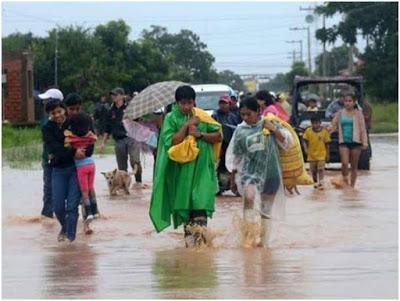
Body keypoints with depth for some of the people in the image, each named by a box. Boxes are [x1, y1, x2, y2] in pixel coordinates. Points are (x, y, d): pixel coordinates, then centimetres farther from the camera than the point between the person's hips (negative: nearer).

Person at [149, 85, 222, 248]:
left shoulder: (202, 116, 5)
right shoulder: (171, 119, 1)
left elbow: (219, 136, 4)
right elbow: (171, 141, -12)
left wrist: (200, 134, -10)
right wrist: (187, 125, -13)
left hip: (201, 169, -1)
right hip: (181, 171, 1)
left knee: (200, 209, -13)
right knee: (184, 209, 7)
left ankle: (200, 244, -17)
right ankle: (190, 243, 18)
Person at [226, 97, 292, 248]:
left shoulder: (270, 124, 1)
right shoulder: (240, 130, 3)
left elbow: (288, 142, 1)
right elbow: (234, 153, 15)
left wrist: (275, 130, -12)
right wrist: (234, 170, 14)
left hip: (270, 171, 1)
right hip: (250, 170, -1)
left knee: (266, 209, 10)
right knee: (249, 196, -30)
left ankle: (264, 240, 25)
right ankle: (249, 234, -26)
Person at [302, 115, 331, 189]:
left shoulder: (324, 131, -5)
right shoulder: (308, 131, -4)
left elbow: (327, 144, 1)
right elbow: (304, 141, -2)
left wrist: (327, 154, 3)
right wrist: (306, 149, -19)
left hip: (321, 154, -2)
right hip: (312, 154, 2)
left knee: (321, 169, -13)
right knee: (313, 170, 10)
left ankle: (321, 182, -16)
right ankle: (315, 182, 25)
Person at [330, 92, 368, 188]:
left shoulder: (358, 113, 3)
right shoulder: (340, 113, 9)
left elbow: (363, 129, 0)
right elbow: (333, 126, 12)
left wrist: (365, 142, -8)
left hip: (355, 142, -1)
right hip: (343, 142, 1)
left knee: (354, 166, 3)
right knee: (344, 163, -16)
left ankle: (352, 186, 10)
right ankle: (345, 182, -3)